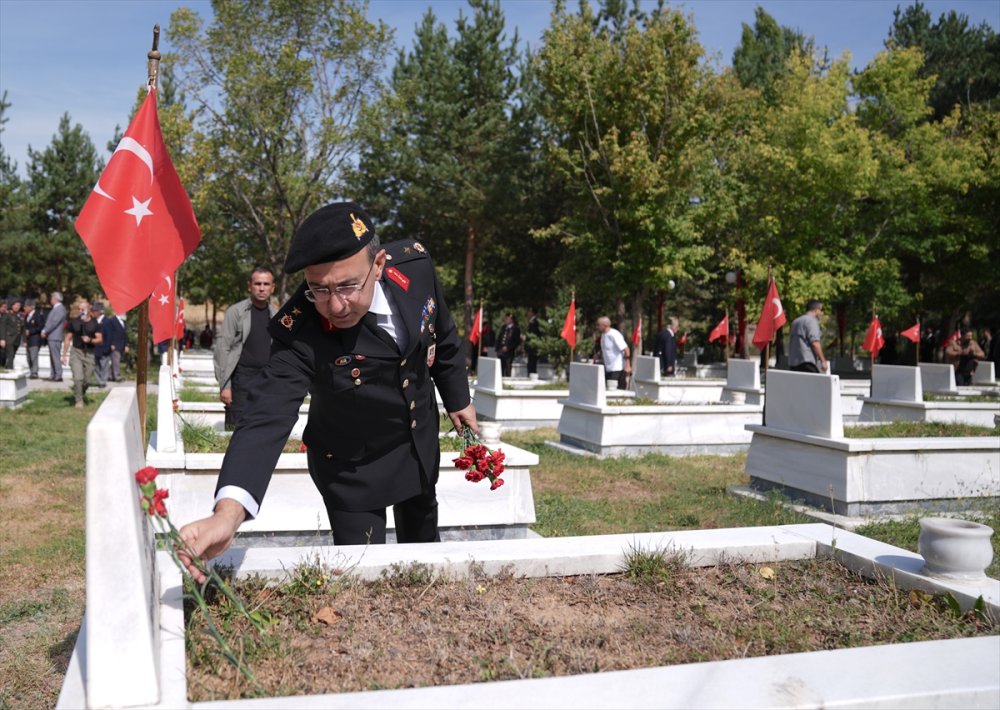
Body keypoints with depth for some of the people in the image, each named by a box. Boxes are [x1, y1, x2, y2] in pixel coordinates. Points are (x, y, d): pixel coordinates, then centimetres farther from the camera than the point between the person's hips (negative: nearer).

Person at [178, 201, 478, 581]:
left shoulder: (415, 264, -25)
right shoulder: (298, 330, -35)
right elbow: (267, 416, -45)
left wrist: (458, 399, 10)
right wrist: (228, 512, -61)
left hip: (421, 442, 5)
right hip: (353, 465, -4)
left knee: (423, 538, 27)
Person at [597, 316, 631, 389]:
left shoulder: (614, 335, -17)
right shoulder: (603, 335, 10)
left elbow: (626, 349, -20)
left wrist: (627, 366, -24)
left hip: (618, 369, -9)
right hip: (608, 369, 9)